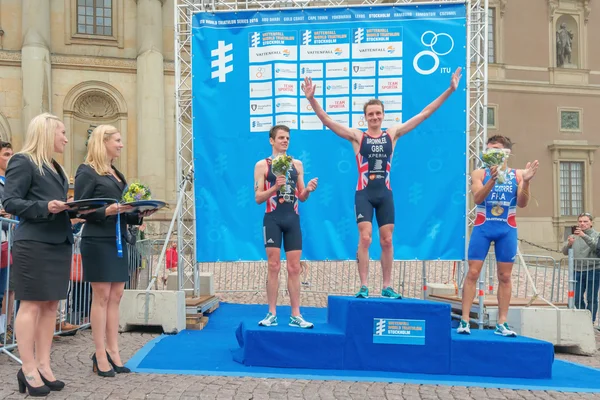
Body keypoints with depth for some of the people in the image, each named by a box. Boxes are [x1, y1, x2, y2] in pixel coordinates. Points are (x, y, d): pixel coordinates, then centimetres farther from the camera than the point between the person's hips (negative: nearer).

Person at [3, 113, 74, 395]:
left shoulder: (56, 168, 21)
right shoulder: (23, 162, -5)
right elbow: (9, 202, -12)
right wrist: (45, 207, -23)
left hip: (59, 243, 8)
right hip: (34, 243, -8)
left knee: (51, 305, 8)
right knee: (31, 305, -4)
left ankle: (43, 365, 14)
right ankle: (28, 369, 3)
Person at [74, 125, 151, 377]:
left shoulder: (117, 174, 17)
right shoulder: (87, 172, -6)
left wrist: (138, 214, 1)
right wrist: (106, 212, -23)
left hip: (118, 240, 8)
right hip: (98, 241, -8)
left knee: (116, 296, 7)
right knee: (102, 296, -4)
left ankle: (113, 352, 13)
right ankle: (100, 355, 5)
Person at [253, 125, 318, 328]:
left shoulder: (297, 164, 11)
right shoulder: (262, 165, 1)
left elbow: (301, 197, 12)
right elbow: (258, 198, -5)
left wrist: (308, 189, -9)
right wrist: (275, 187, -20)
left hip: (293, 219, 3)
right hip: (272, 219, -3)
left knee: (294, 268, 4)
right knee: (274, 267, -1)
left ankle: (296, 315, 10)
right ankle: (272, 314, 9)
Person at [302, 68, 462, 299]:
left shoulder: (392, 134, 5)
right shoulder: (357, 136, -2)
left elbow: (424, 114, 5)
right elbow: (326, 120, -9)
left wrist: (449, 91, 3)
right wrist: (311, 99, -22)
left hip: (385, 193, 3)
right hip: (364, 193, -3)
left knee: (387, 240, 7)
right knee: (365, 238, -9)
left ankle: (387, 287, 17)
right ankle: (364, 286, 0)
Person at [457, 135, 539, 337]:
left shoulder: (518, 175, 4)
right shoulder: (480, 173, 2)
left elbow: (522, 203, -4)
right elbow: (477, 198, -12)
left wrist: (526, 181, -20)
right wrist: (493, 179, -25)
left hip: (507, 229, 1)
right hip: (482, 227, -1)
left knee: (505, 276, 4)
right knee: (473, 273, -4)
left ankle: (502, 323, 9)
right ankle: (464, 321, -1)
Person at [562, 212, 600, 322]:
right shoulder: (574, 236, 10)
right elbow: (565, 252, 1)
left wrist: (584, 236, -37)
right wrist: (569, 244, -21)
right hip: (577, 271, 4)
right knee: (577, 298, 7)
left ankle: (590, 321, 13)